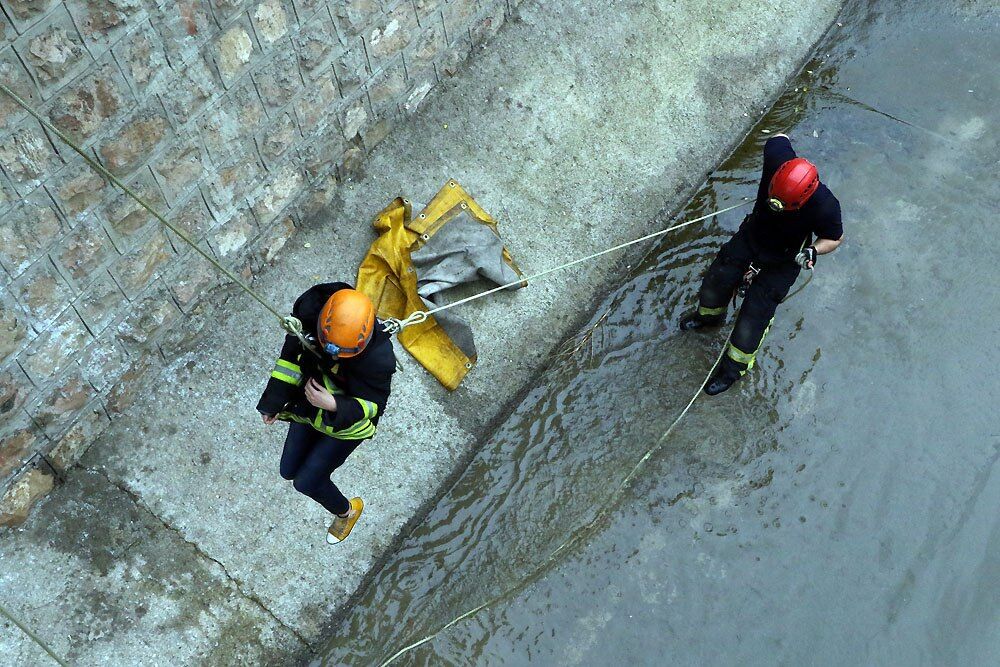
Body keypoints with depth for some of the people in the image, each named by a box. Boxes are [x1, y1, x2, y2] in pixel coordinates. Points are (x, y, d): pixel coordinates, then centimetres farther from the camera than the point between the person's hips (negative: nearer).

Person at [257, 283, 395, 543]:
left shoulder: (378, 357, -39)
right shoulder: (308, 311, -27)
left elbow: (372, 405, -25)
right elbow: (291, 356, -8)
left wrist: (334, 405, -43)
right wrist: (274, 401, -4)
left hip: (345, 421, -5)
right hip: (310, 404, 5)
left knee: (306, 482, 1)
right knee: (289, 471, 18)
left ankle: (346, 511, 34)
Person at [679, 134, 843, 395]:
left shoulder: (824, 207, -36)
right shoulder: (778, 157, -31)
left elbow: (835, 237, -13)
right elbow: (780, 137, -6)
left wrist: (813, 251, -31)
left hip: (782, 261, -4)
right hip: (751, 236, 4)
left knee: (753, 315, -4)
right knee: (714, 283, 13)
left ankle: (734, 366, 23)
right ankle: (709, 315, 50)